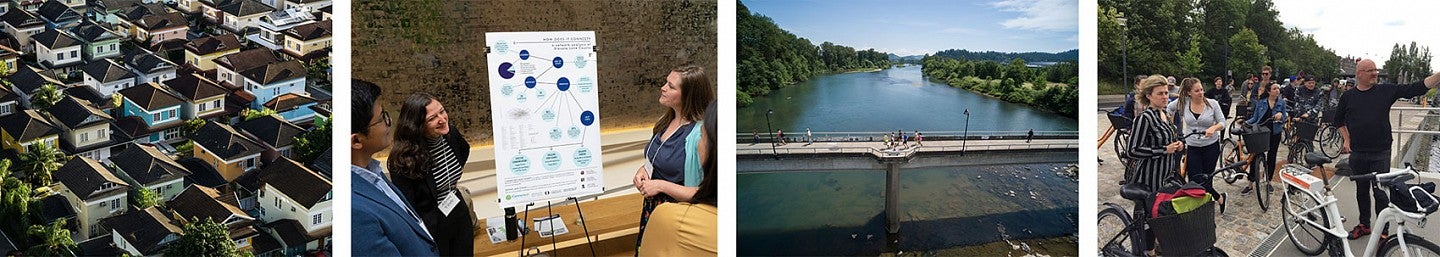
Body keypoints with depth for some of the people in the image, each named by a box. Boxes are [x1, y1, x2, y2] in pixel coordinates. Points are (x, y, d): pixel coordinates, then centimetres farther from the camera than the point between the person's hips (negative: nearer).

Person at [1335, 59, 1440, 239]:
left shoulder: (1386, 91, -1)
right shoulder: (1348, 96, 3)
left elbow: (1417, 88, -7)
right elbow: (1339, 119, 18)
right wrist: (1346, 140, 11)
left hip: (1380, 154, -2)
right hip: (1357, 154, 2)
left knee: (1381, 193, 0)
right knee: (1361, 191, 14)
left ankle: (1383, 231, 10)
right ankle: (1364, 225, 29)